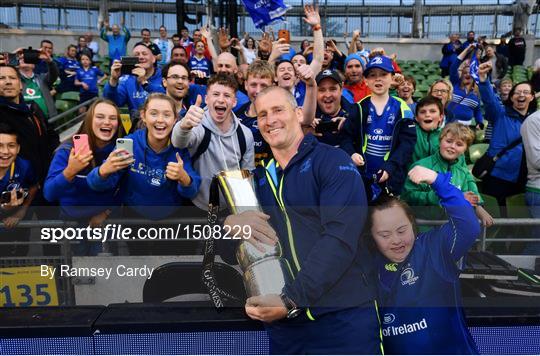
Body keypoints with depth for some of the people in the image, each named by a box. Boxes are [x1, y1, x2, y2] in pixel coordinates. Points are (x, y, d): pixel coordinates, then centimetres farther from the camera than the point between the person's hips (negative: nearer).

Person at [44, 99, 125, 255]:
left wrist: (107, 212, -9)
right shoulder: (68, 150, -13)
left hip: (108, 219, 1)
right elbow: (49, 194, -21)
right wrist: (70, 171, -37)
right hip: (74, 219, 0)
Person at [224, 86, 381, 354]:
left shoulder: (332, 162, -5)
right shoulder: (258, 177, 12)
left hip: (345, 316, -4)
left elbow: (340, 238, -16)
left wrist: (291, 299, -21)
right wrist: (227, 222, -11)